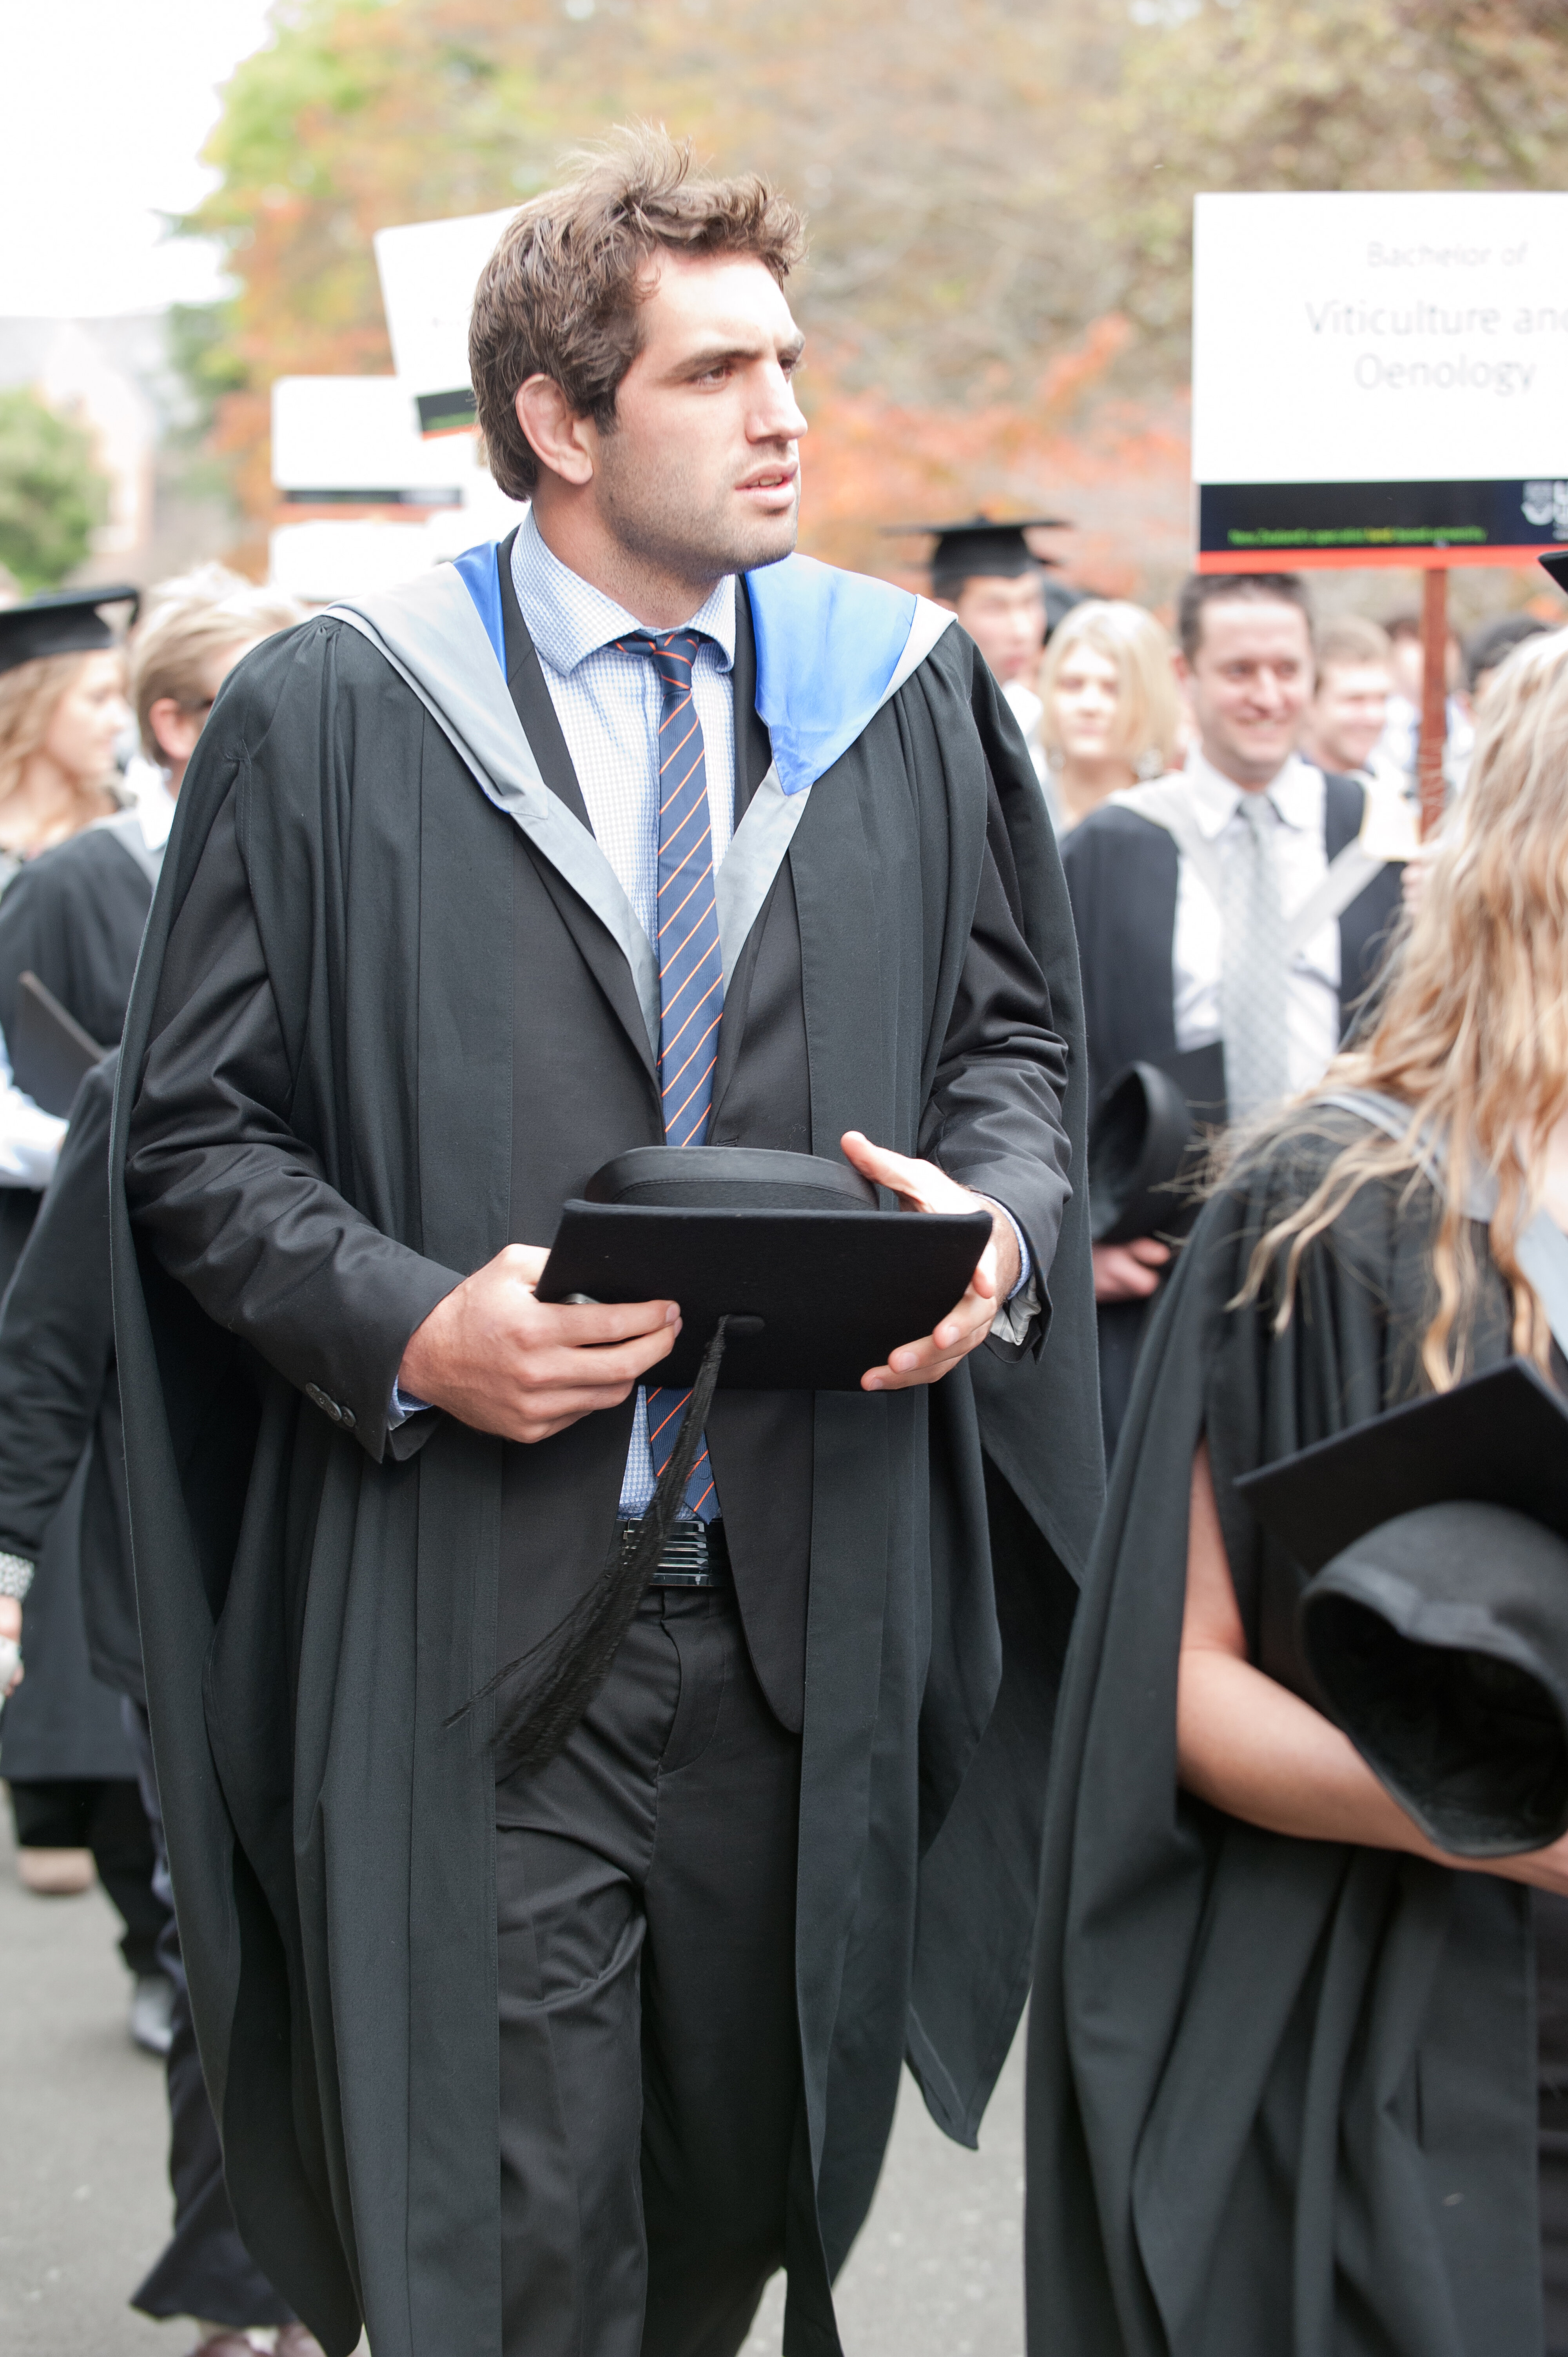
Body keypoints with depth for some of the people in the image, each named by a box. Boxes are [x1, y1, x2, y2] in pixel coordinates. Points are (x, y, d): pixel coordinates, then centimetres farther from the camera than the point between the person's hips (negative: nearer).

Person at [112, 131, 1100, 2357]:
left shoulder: (911, 696, 8)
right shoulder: (327, 721, -1)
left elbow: (1016, 1030, 15)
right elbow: (198, 1130, 1)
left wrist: (996, 1216, -8)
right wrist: (405, 1325, -16)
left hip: (815, 1610, 3)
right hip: (470, 1638, -3)